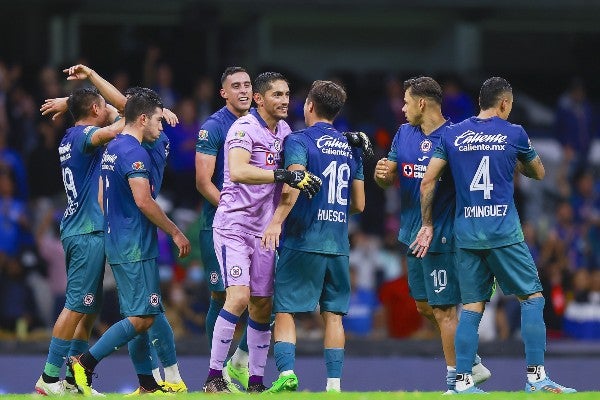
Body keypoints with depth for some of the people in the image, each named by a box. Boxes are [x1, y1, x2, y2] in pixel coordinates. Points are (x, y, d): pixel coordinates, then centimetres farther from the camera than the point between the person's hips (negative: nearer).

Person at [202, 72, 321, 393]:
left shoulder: (283, 130, 10)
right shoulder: (244, 128, -14)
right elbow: (238, 172, -31)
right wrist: (286, 175, -37)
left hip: (264, 230, 8)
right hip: (233, 224, -8)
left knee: (262, 306, 8)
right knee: (239, 296, -19)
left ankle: (255, 382, 15)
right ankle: (214, 376, -13)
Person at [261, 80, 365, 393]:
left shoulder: (299, 140, -4)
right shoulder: (350, 147, 14)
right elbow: (359, 204, 16)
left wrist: (276, 222, -24)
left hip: (302, 241, -5)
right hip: (338, 244, 5)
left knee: (285, 310, -1)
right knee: (333, 314, 7)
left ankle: (286, 373, -17)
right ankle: (334, 383, 1)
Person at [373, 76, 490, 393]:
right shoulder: (404, 134, 10)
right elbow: (390, 179, 12)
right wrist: (382, 173, -11)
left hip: (442, 236, -8)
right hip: (413, 235, 8)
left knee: (443, 310, -6)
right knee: (424, 306, 15)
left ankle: (456, 380, 1)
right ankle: (471, 364, 26)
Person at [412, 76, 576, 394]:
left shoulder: (452, 135, 9)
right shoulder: (513, 133, 2)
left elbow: (428, 181, 7)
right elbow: (538, 173, 17)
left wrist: (427, 225, 15)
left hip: (465, 233, 4)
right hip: (503, 232, -4)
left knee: (472, 307, 8)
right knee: (532, 297, 3)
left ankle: (462, 381, 2)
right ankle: (536, 376, -4)